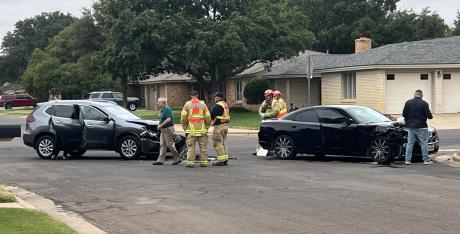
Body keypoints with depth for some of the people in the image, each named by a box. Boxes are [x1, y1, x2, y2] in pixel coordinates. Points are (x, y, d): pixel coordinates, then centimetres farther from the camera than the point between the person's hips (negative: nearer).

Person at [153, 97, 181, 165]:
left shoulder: (167, 109, -16)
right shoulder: (162, 110, 15)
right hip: (163, 130, 10)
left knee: (170, 144, -6)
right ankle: (160, 160, 6)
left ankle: (177, 158, 2)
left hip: (168, 129, -10)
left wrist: (161, 125, -21)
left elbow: (168, 119, -25)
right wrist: (160, 126, 11)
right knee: (162, 145, 7)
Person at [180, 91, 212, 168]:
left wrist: (185, 127, 7)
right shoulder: (202, 104, 5)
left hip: (191, 129, -1)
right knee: (203, 146, 6)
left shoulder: (187, 104, 3)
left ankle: (190, 162, -3)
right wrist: (207, 126, 11)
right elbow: (208, 117, 1)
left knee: (191, 147, 1)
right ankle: (204, 162, 6)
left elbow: (183, 117, -3)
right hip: (202, 129, 1)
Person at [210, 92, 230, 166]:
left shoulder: (218, 105, -15)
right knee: (223, 143, 17)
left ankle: (221, 160, -7)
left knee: (218, 143, -6)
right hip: (225, 125, 10)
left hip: (219, 126, -10)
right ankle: (225, 159, 18)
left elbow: (212, 115, -17)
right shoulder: (225, 104, 16)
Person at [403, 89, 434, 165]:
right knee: (424, 143, 4)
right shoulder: (424, 104, -9)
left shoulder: (408, 103, 1)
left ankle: (408, 160, 4)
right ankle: (426, 160, 6)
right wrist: (431, 116, 14)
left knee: (410, 143, 7)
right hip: (421, 127, -4)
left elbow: (404, 114, 2)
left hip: (410, 127, 4)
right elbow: (429, 115, -9)